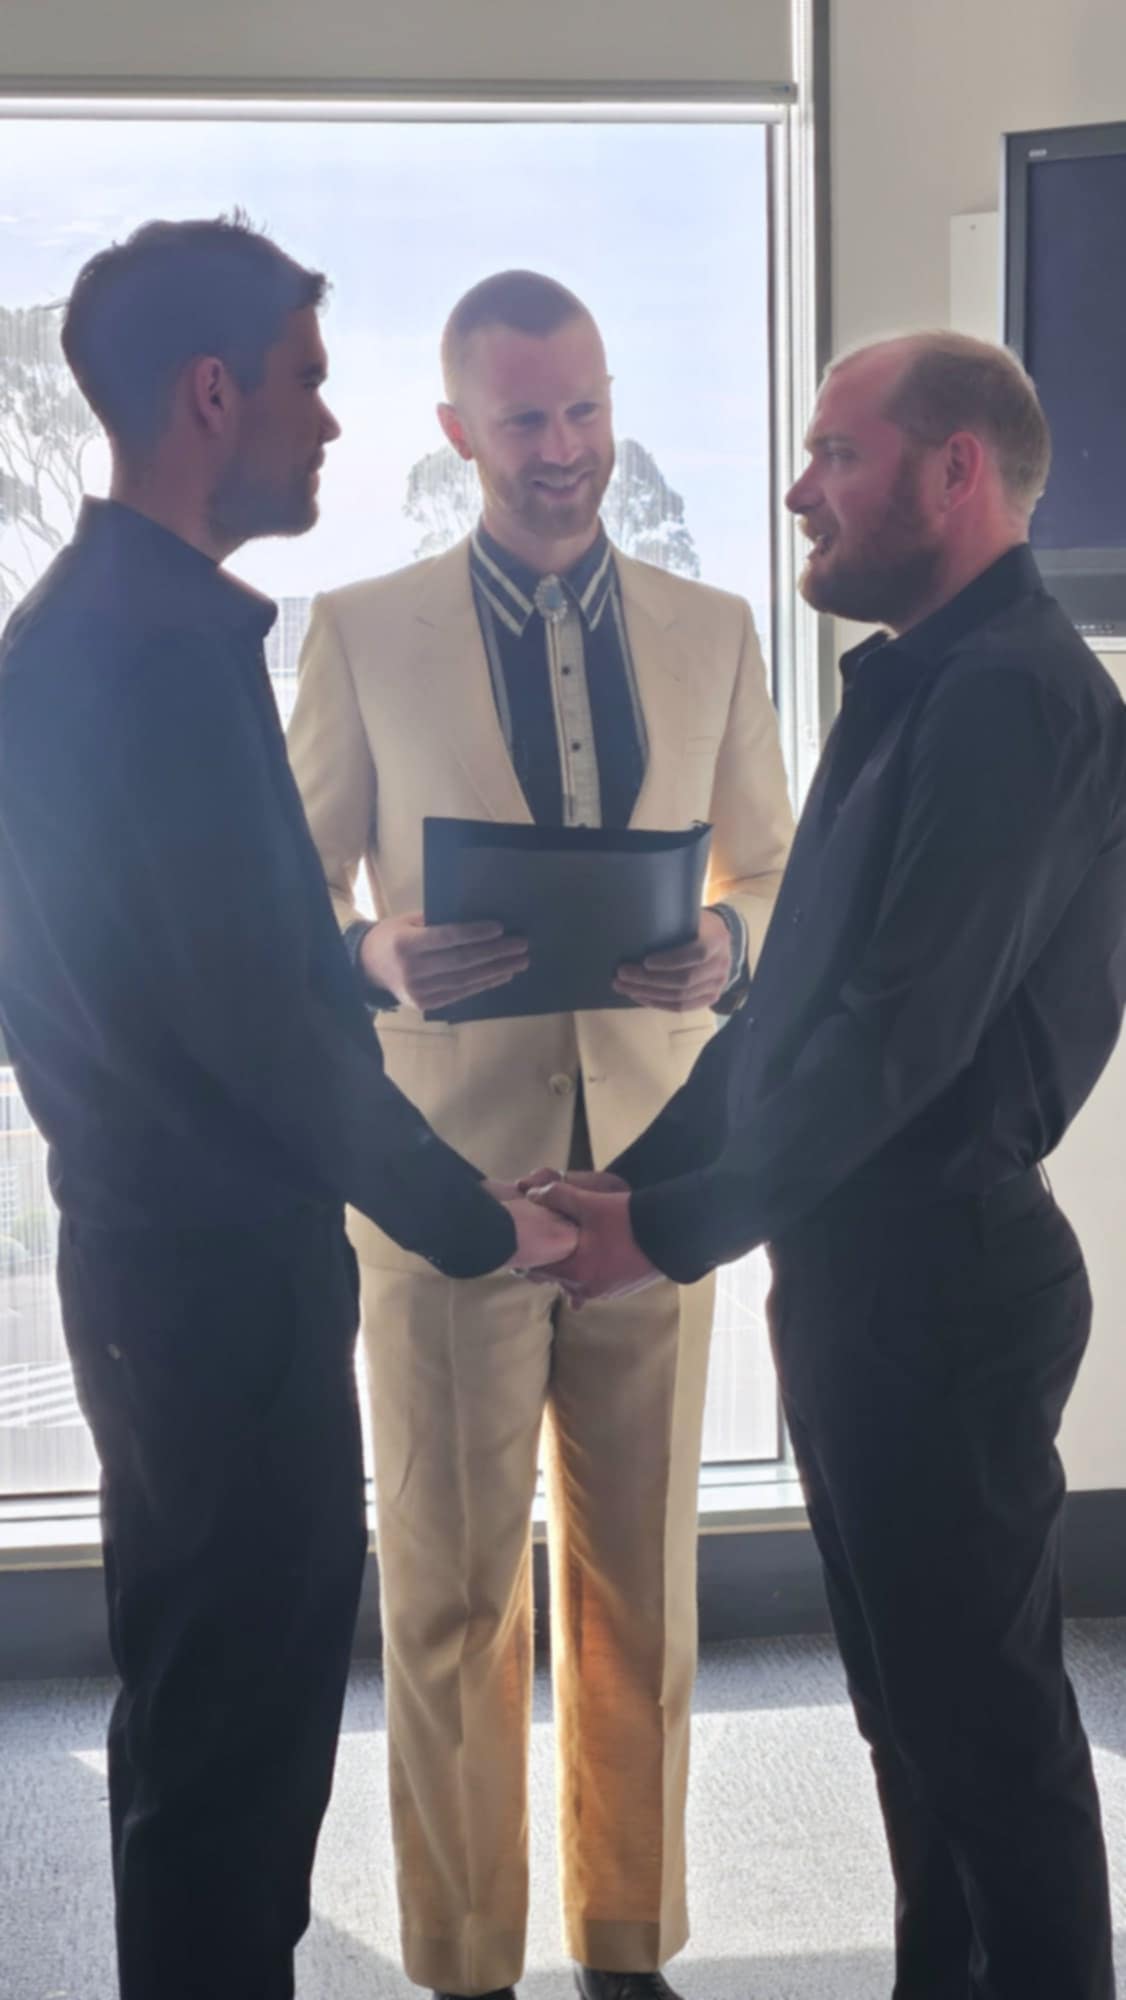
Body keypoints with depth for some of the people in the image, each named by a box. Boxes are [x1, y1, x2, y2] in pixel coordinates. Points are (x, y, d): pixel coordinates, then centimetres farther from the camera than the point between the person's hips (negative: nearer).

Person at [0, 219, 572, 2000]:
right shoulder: (168, 645, -21)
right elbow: (257, 1006, -22)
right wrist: (472, 1220, -11)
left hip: (161, 1249, 10)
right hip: (224, 1270, -10)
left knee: (213, 1703, 21)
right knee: (240, 1714, 4)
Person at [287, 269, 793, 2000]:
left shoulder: (711, 632, 8)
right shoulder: (361, 633, 1)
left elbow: (782, 870, 11)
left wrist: (731, 943, -11)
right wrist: (380, 959, -19)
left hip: (652, 1168, 2)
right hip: (450, 1174, -2)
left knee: (642, 1587, 11)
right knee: (452, 1598, 6)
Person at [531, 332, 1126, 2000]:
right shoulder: (921, 685, 16)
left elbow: (905, 1028, -23)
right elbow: (801, 997, 16)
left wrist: (677, 1231, -15)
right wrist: (641, 1173, 8)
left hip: (937, 1279, -10)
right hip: (868, 1272, 10)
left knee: (978, 1706, 3)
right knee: (921, 1688, 19)